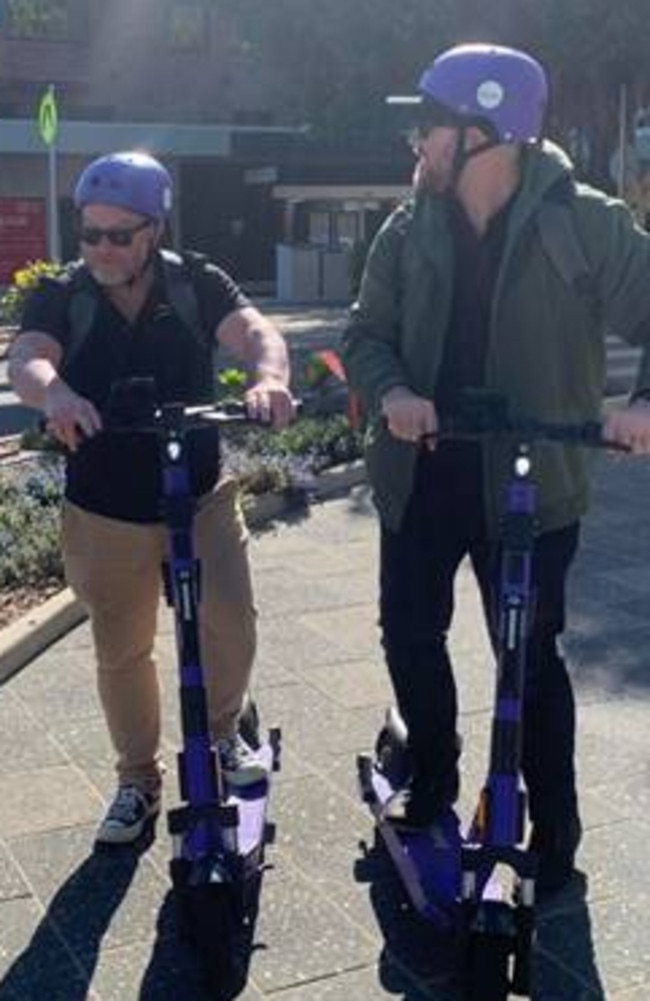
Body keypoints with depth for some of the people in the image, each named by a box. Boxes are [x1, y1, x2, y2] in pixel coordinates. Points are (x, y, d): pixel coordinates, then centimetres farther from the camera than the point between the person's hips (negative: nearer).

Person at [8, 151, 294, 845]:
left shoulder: (197, 285, -4)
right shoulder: (60, 299, -5)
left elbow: (252, 330, -21)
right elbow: (27, 359, -24)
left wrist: (268, 374, -46)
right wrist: (56, 394, -49)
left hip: (201, 497, 0)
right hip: (104, 513, 1)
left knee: (230, 621, -14)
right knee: (121, 654, 10)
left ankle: (221, 730, 17)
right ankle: (138, 779, 31)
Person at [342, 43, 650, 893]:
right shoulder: (411, 228, 1)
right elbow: (366, 334, 5)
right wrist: (391, 393, -17)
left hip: (529, 479, -4)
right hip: (422, 472, 4)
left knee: (531, 656, 4)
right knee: (410, 633, 13)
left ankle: (555, 832, 23)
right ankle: (432, 779, 37)